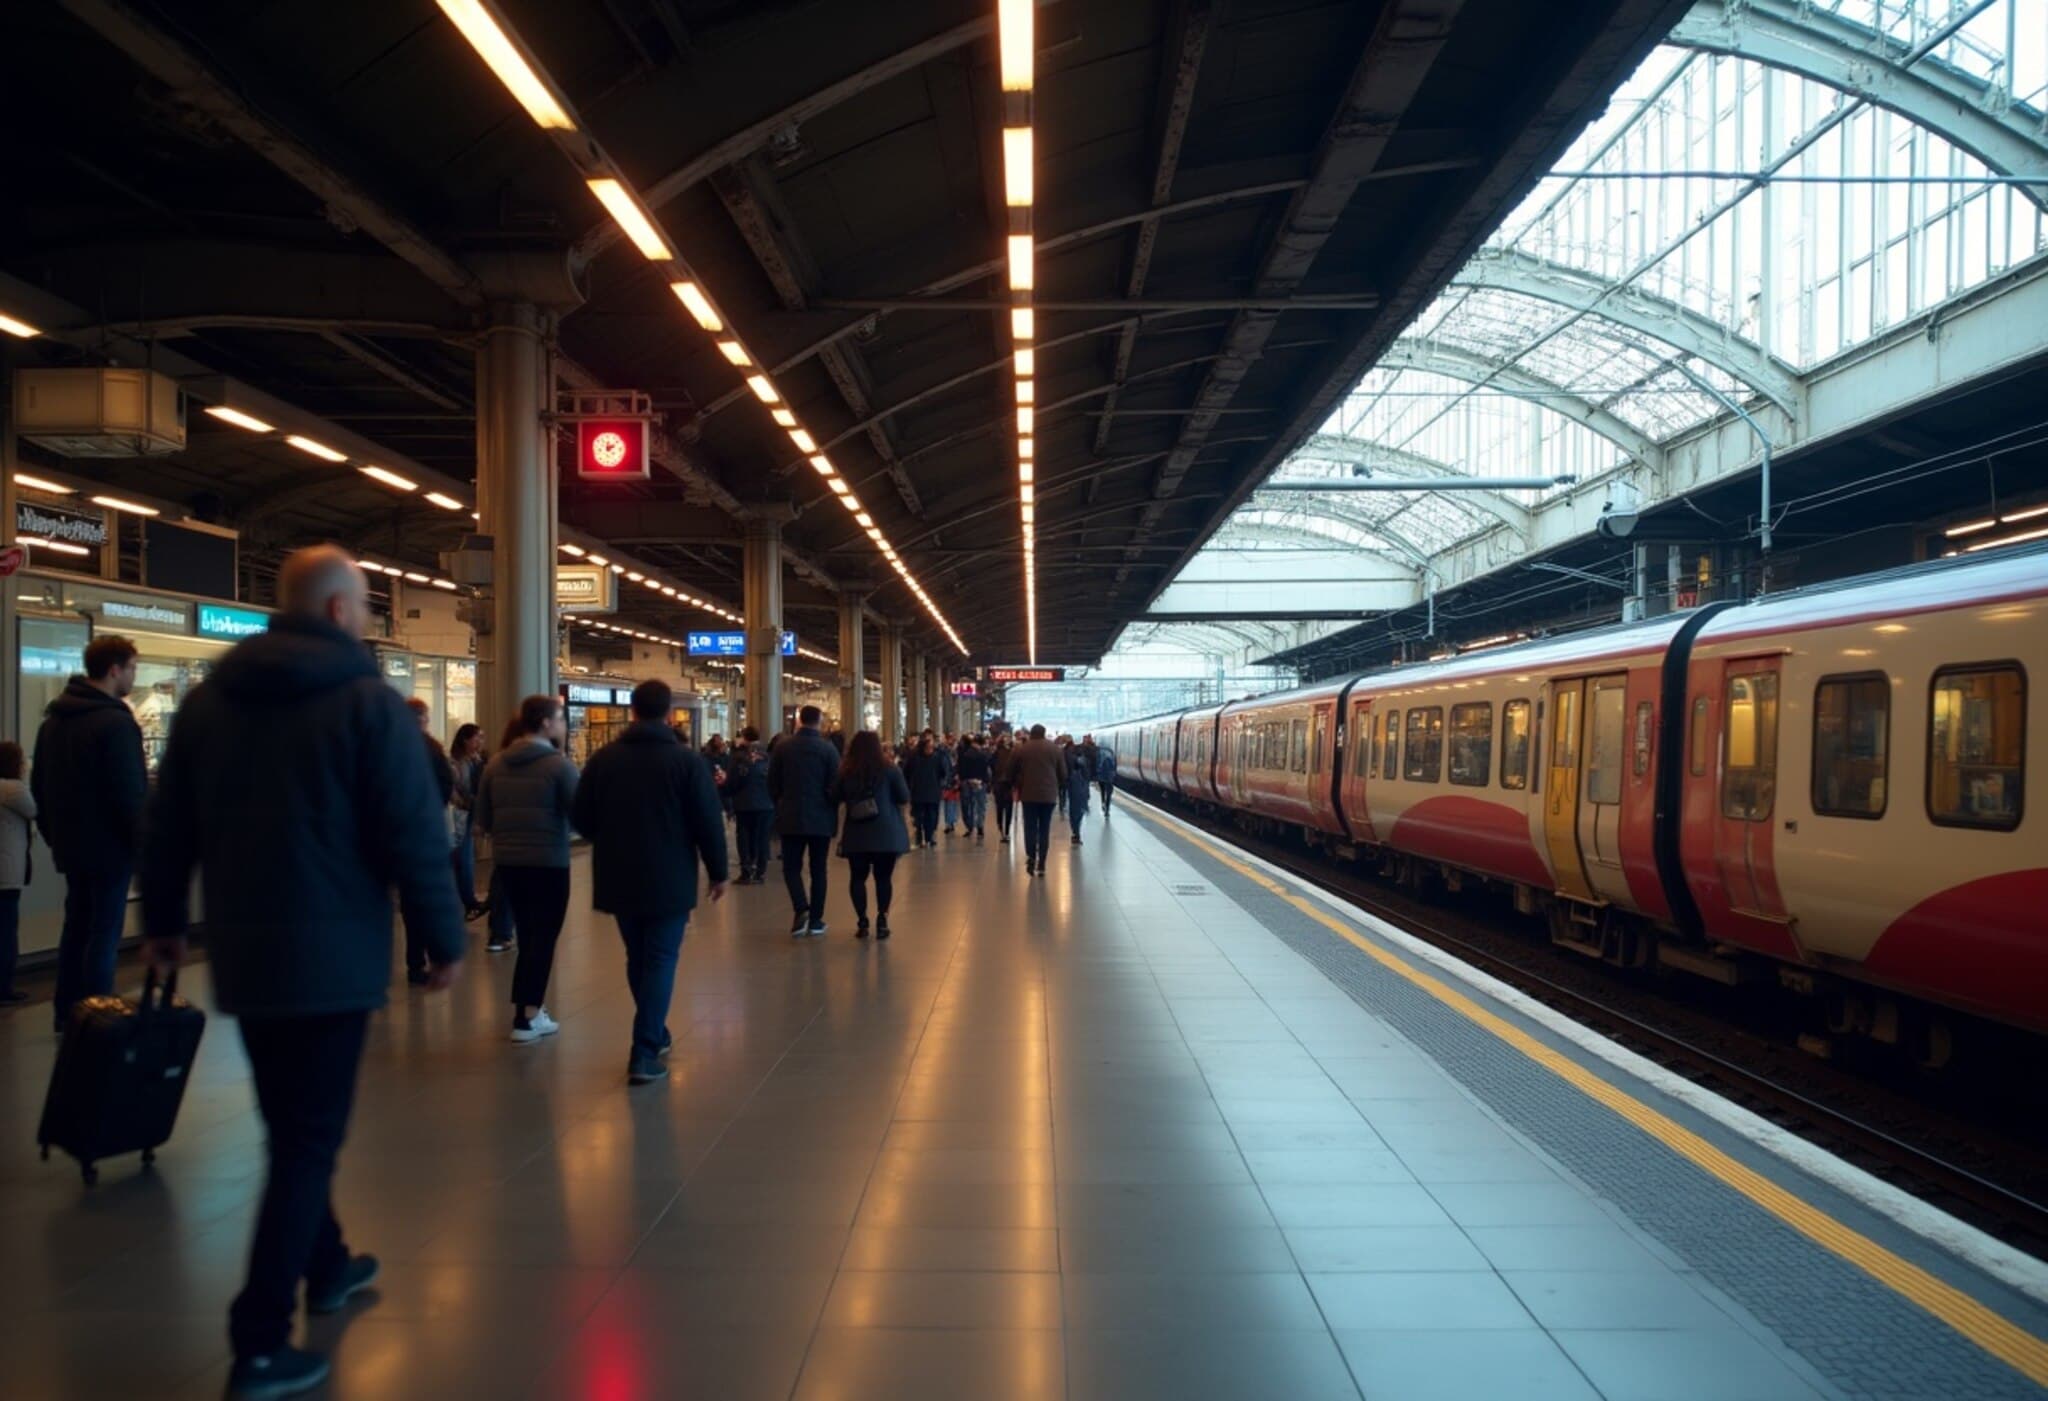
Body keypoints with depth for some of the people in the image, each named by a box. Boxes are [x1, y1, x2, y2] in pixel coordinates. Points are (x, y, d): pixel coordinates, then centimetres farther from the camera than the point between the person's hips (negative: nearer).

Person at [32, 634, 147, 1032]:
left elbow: (39, 785, 17)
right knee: (103, 933, -3)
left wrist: (53, 832, 23)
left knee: (76, 927, 15)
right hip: (109, 846, -8)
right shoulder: (115, 721, -18)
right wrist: (146, 846, -13)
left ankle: (68, 1014, 20)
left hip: (71, 844, 9)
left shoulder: (54, 719, 11)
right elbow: (131, 794, -20)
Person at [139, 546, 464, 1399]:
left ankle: (327, 1266, 37)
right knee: (310, 1138, 0)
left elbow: (167, 826, 11)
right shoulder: (367, 700, -11)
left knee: (288, 1127, 21)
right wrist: (443, 939, -6)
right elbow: (414, 836, -15)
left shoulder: (207, 698, 6)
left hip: (240, 952, 6)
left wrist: (163, 921, 23)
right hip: (332, 953, -6)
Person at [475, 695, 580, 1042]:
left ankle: (526, 1007, 22)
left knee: (526, 935, 18)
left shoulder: (496, 763, 4)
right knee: (543, 938, 3)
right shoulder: (559, 765, -13)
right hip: (549, 862, -5)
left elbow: (482, 819, 6)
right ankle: (527, 1018, 2)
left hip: (508, 860, 6)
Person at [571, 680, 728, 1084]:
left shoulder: (603, 758, 0)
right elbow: (708, 822, -11)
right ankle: (644, 1052, -8)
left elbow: (581, 819, 4)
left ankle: (654, 1033, 32)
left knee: (637, 958, 19)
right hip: (669, 879, -4)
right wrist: (718, 871, 1)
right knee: (660, 960, 0)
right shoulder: (686, 760, -9)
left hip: (619, 878, 4)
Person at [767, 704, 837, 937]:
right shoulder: (828, 748, -8)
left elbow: (772, 783, 2)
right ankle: (815, 920, 10)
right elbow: (834, 786, -7)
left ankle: (801, 909, -14)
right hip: (821, 818, 0)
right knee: (818, 870, 8)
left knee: (791, 867, 8)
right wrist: (832, 812, 9)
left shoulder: (782, 746, -3)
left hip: (791, 817, 1)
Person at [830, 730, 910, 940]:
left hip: (856, 834, 1)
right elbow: (905, 797, 0)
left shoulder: (845, 772, 1)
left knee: (857, 877, 8)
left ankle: (862, 922, 3)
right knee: (883, 877, 6)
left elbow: (834, 798, 10)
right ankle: (882, 921, 0)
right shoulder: (889, 769, -5)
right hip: (886, 833, -1)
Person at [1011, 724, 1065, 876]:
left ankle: (1031, 857, -13)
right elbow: (1063, 772, 3)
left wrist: (1017, 788, 19)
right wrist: (1060, 788, 16)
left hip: (1028, 794, 0)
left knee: (1030, 827, 6)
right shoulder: (1054, 748, 2)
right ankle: (1041, 864, 3)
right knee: (1044, 829, 5)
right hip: (1049, 795, 1)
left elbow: (1013, 771, 6)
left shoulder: (1021, 749, 1)